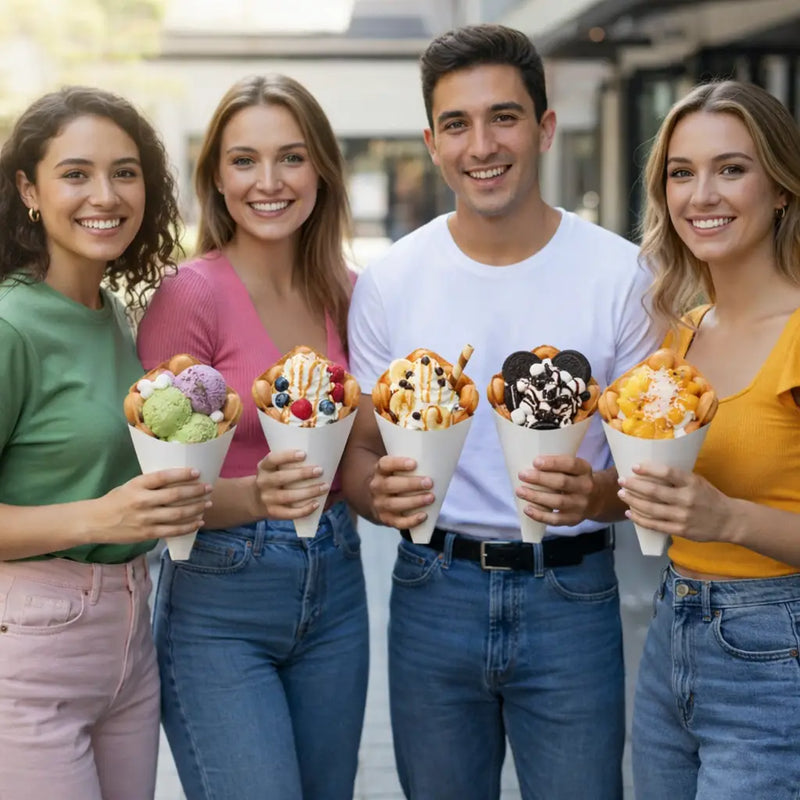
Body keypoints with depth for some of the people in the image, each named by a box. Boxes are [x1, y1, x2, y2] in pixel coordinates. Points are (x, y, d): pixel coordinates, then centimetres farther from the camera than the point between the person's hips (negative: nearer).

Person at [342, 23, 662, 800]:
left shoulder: (621, 274, -5)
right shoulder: (388, 282, -1)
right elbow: (354, 454, 5)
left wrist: (596, 494, -23)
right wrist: (380, 491, -19)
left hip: (571, 595, -1)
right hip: (433, 592, 2)